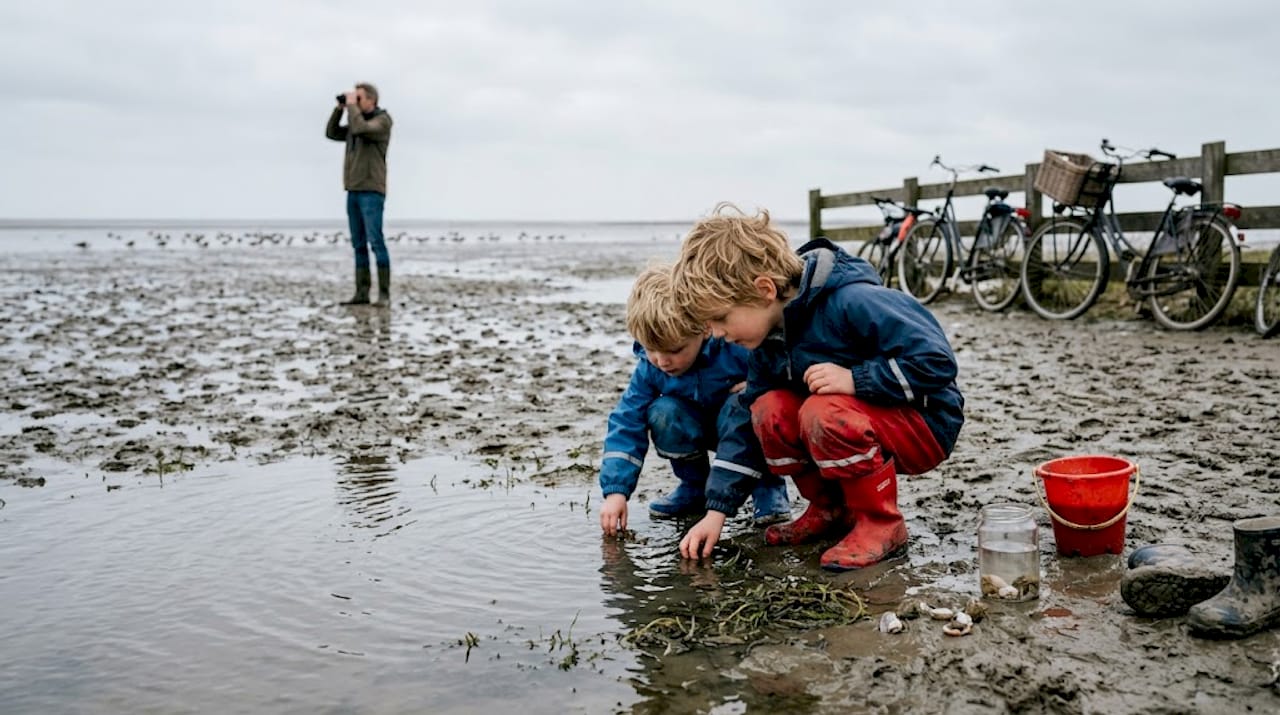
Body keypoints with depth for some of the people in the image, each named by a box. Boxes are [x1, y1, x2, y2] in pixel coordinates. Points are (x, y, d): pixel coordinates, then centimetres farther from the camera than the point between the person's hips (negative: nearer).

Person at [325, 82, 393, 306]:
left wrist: (351, 105, -11)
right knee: (359, 244, 5)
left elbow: (359, 129, -25)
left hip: (372, 191, -8)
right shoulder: (358, 122, 18)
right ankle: (362, 293, 6)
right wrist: (340, 107, 10)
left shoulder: (382, 120, -8)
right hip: (353, 191, 8)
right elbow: (332, 133, 20)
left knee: (375, 241, -14)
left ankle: (384, 294, -12)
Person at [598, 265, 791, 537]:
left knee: (740, 405, -37)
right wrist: (615, 491, -23)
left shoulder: (737, 344, -32)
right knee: (662, 413, -25)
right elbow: (627, 423, -16)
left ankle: (769, 486, -14)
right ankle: (695, 487, -2)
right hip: (701, 430, 4)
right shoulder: (649, 367, -17)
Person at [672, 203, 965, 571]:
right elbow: (748, 426, 3)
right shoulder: (769, 340, -2)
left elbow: (937, 360, -29)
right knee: (769, 410, -17)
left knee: (823, 414, -33)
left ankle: (882, 525, -13)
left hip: (924, 424, -7)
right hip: (861, 422, 7)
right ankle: (832, 509, 4)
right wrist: (717, 509, -3)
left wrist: (855, 379, -33)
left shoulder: (852, 301, -28)